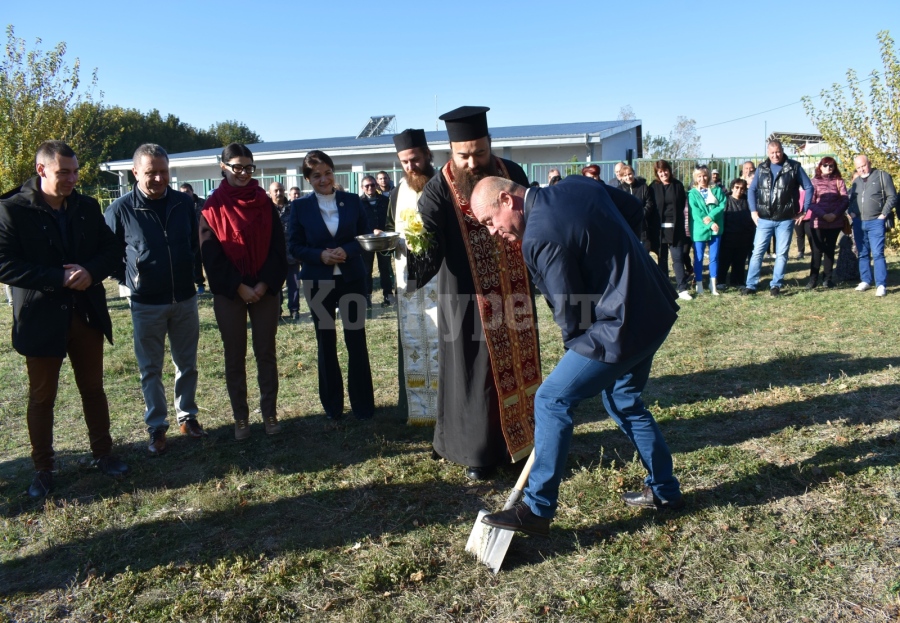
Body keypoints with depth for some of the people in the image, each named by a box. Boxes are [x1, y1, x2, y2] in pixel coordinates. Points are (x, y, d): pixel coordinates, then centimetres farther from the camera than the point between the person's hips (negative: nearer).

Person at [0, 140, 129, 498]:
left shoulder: (87, 207, 3)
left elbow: (112, 250, 4)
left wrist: (90, 272, -16)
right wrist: (60, 278, -22)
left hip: (87, 314, 4)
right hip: (41, 318, -3)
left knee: (93, 390, 14)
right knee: (41, 397, 10)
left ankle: (103, 454, 29)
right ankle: (42, 469, 24)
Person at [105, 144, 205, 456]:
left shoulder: (184, 203, -2)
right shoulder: (121, 209, -10)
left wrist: (190, 272, 8)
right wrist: (128, 278, -3)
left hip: (185, 300, 3)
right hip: (146, 305, -2)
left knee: (187, 364, 13)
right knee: (150, 369, 7)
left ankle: (187, 416, 28)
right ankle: (157, 427, 18)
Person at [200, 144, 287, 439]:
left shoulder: (265, 203, 4)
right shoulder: (213, 207, -1)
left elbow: (277, 247, 0)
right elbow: (211, 255, -5)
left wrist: (265, 284, -11)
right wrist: (239, 287, -12)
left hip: (265, 289, 1)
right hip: (229, 293, -1)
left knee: (266, 353, 6)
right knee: (234, 356, 6)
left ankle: (270, 413, 17)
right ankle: (240, 418, 16)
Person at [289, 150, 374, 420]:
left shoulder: (352, 201, 1)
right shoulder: (300, 207, -1)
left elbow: (367, 236, 3)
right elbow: (295, 246, 0)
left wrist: (346, 250, -15)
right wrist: (320, 255, -17)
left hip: (352, 278, 0)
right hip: (318, 282, 0)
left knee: (357, 341, 2)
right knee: (326, 343, 9)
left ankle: (363, 405, 15)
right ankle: (332, 405, 22)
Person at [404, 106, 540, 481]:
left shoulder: (512, 173, -3)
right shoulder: (438, 191, -15)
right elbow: (429, 250, -20)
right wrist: (418, 254, -42)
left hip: (516, 296, 4)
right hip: (469, 302, -4)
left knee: (520, 371, 15)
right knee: (475, 379, 4)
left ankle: (522, 437, 33)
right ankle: (480, 453, 21)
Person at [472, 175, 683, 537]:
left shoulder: (540, 236, -20)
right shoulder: (577, 185, 5)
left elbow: (569, 310, -13)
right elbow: (636, 215, 17)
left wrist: (575, 343, 5)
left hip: (620, 327, -10)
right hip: (654, 311, 10)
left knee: (551, 402, -2)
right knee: (623, 401, 25)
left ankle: (537, 510, 6)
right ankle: (664, 490, 38)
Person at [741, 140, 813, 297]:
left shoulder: (794, 167, -1)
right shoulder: (762, 168, 5)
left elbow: (809, 187, 3)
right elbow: (752, 190, 10)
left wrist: (804, 210, -1)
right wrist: (753, 210, -1)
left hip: (785, 220, -1)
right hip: (764, 219, 1)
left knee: (781, 254, 4)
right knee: (757, 251, 1)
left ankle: (776, 285, 13)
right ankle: (751, 285, 4)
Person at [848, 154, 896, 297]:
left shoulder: (882, 176, 1)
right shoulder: (856, 181, 15)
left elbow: (892, 197, -2)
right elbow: (850, 199, 23)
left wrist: (884, 214, -9)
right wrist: (851, 212, 6)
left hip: (876, 222, -5)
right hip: (858, 222, 5)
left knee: (877, 254, -10)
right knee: (863, 254, 10)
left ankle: (881, 285, -9)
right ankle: (865, 281, 19)